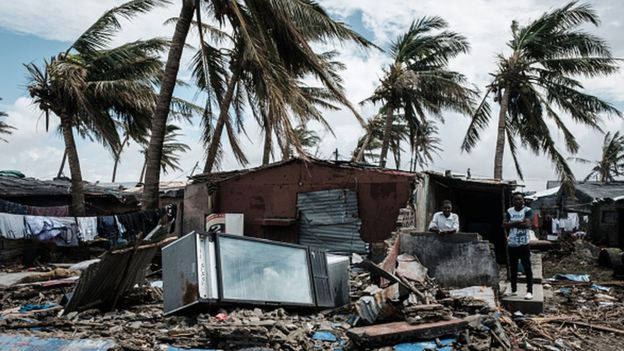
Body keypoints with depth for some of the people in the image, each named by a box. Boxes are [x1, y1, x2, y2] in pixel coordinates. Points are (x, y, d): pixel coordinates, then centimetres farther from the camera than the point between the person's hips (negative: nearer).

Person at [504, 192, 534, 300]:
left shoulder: (527, 210, -5)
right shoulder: (509, 211, 7)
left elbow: (527, 224, -19)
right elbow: (504, 225, -4)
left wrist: (512, 224, -11)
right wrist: (518, 222, -16)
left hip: (523, 244, -5)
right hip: (511, 244, 5)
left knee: (527, 268, -2)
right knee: (513, 268, 12)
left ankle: (529, 291, 2)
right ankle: (514, 290, 22)